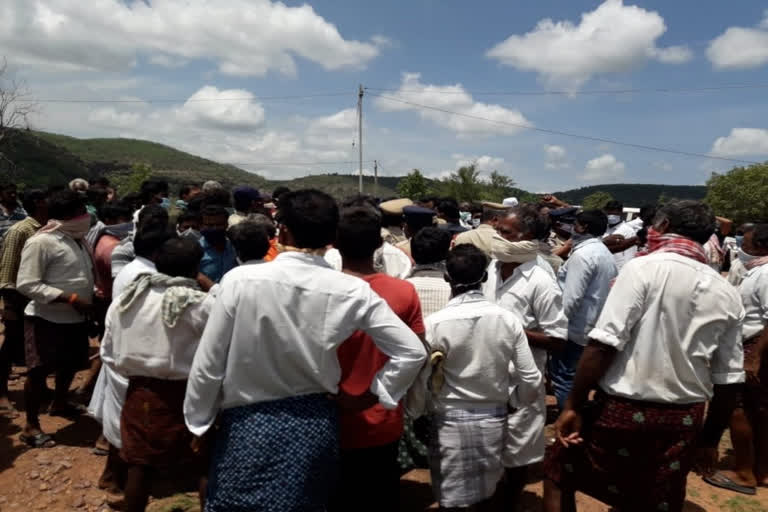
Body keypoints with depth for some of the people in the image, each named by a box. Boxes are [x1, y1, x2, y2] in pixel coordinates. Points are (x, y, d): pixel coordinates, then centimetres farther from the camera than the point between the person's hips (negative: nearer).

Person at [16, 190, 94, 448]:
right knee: (40, 371, 1)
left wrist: (93, 294, 2)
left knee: (71, 363, 23)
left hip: (75, 318, 8)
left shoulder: (77, 240, 6)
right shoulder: (41, 242, -19)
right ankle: (31, 426, 16)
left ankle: (59, 403, 47)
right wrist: (71, 298, -27)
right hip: (46, 319, -8)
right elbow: (26, 284, -23)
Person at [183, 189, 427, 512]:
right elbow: (412, 352, -9)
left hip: (249, 423, -2)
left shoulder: (240, 280, -16)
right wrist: (370, 396, 2)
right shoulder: (353, 292, -12)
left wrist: (197, 422, 6)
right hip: (316, 426, 2)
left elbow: (208, 363, -9)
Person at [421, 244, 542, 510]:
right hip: (493, 420, 3)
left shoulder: (434, 323, -17)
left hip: (450, 422, -3)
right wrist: (509, 401, 14)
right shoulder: (507, 319, -8)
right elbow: (531, 380, -4)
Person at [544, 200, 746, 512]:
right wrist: (710, 438, 19)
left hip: (623, 411, -5)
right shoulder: (728, 296, 5)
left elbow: (604, 343, -19)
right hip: (684, 419, 6)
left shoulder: (643, 268, -12)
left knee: (559, 471, 15)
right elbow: (729, 379, 8)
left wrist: (573, 405, -13)